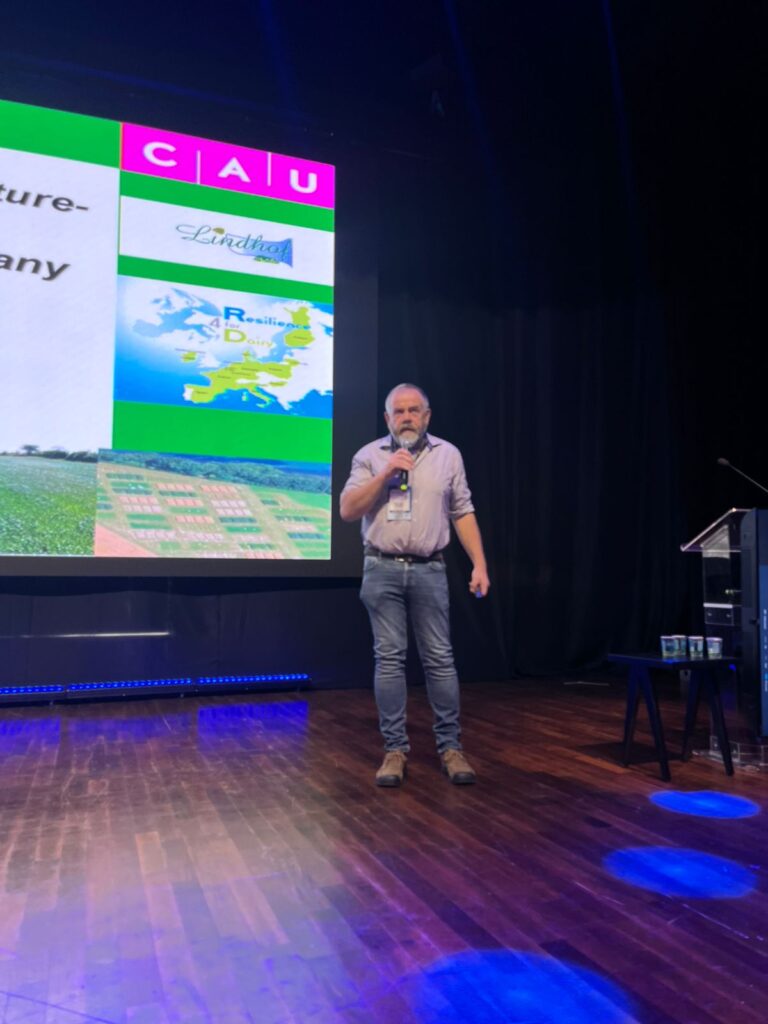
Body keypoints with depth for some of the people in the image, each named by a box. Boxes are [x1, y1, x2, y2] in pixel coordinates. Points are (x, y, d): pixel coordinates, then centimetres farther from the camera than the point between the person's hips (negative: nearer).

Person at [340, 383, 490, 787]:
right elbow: (347, 510, -4)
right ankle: (395, 749, 12)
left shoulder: (448, 454, 7)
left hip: (429, 571, 1)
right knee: (389, 659, 3)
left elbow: (463, 512, 7)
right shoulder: (369, 456, 3)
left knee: (440, 659, 3)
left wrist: (479, 565, 0)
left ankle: (450, 746, 14)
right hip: (382, 571, 0)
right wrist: (385, 473, -13)